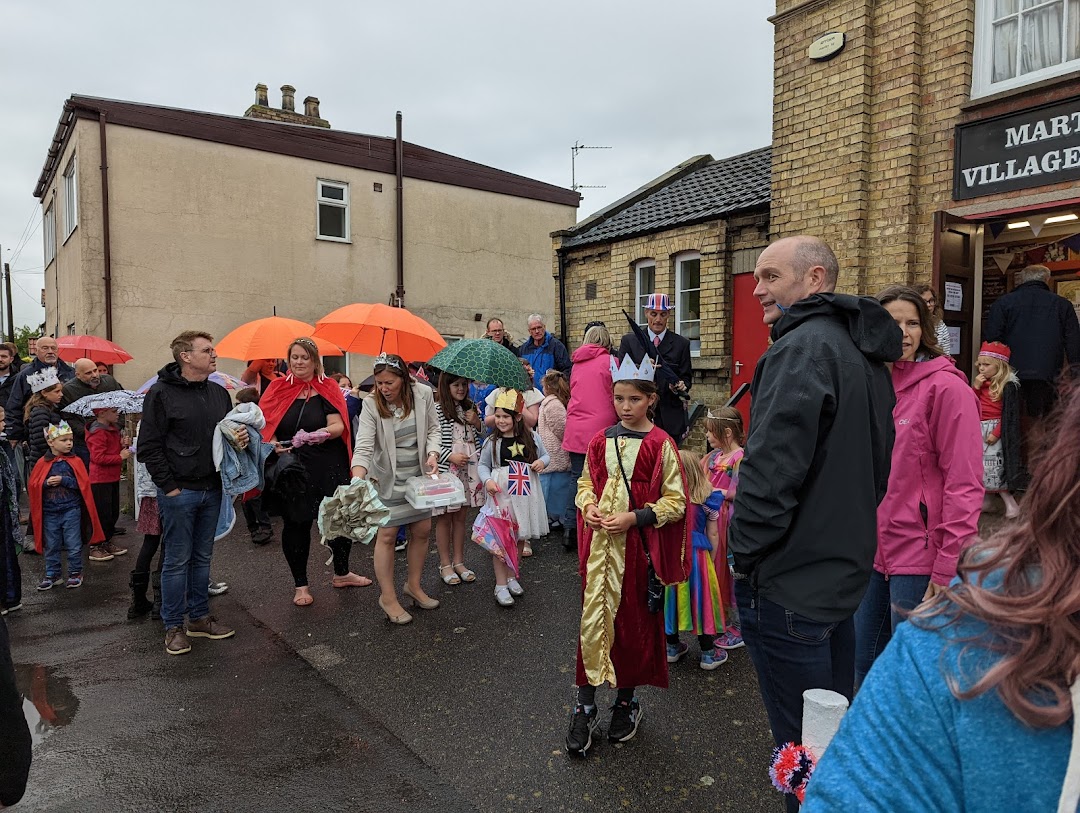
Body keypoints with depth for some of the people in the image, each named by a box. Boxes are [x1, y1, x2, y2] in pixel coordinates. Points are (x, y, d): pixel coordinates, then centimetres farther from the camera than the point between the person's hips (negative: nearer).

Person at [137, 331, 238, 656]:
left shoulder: (219, 393, 9)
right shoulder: (162, 393, -9)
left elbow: (230, 432, 21)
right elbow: (149, 445, -10)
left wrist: (241, 438, -3)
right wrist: (169, 487, -14)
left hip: (212, 489, 6)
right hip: (178, 492, -6)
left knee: (202, 557, 15)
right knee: (177, 560, 4)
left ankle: (199, 617, 27)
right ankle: (174, 626, 17)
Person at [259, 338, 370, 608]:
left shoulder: (328, 388, 2)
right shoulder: (278, 389, 5)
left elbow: (338, 425, -8)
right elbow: (266, 425, 2)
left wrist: (324, 433, -30)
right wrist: (275, 444, -18)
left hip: (328, 467, 0)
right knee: (295, 525, 7)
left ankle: (341, 573, 31)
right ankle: (300, 584, 25)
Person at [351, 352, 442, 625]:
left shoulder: (423, 393, -10)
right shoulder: (372, 404, -18)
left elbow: (433, 428, 1)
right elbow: (363, 445, -25)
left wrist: (432, 454, -16)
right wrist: (358, 481, -38)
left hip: (419, 475, 4)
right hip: (387, 479, -4)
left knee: (421, 530, 11)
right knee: (387, 534, -3)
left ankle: (414, 585, 31)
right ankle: (388, 597, 13)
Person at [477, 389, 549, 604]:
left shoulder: (531, 437, 1)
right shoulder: (492, 442, -3)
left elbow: (545, 455, 13)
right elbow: (483, 465, 4)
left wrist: (542, 462, -10)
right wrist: (487, 480, -14)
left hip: (526, 494, 3)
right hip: (501, 495, -2)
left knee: (521, 537, 13)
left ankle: (511, 577, 31)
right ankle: (500, 585, 9)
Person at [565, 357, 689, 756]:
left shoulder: (660, 445, -7)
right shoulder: (601, 440, 5)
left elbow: (675, 501, -7)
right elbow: (586, 482, 15)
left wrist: (634, 517, -18)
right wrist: (588, 506, -6)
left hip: (639, 544, -3)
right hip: (600, 542, 3)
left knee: (633, 621, 10)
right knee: (592, 618, 5)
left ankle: (627, 699, 31)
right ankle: (585, 706, 18)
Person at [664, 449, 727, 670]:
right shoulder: (708, 499, -6)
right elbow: (713, 534, -1)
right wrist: (711, 558, 12)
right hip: (697, 555, -1)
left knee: (673, 598, 15)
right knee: (700, 600, 10)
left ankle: (672, 647, 29)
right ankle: (708, 654, 21)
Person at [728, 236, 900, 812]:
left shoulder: (804, 347, -19)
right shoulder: (865, 353, 12)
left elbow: (773, 465, -25)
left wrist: (744, 551, -13)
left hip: (789, 580, -10)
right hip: (844, 570, 10)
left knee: (802, 743, 5)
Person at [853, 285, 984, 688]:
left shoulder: (946, 387, -12)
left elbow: (964, 484, -16)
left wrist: (949, 567, -18)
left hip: (919, 555, -7)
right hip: (875, 551, 7)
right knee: (863, 667, 18)